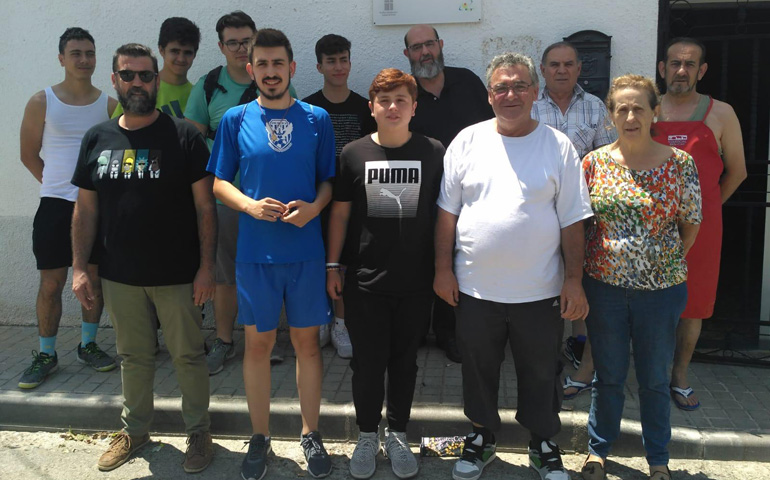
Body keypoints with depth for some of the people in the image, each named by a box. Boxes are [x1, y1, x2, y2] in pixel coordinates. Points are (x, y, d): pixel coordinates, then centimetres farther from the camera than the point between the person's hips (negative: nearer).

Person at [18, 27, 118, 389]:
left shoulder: (109, 105, 4)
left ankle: (87, 345, 25)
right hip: (55, 206, -2)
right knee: (51, 283, 2)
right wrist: (59, 185, 6)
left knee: (95, 278, 9)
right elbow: (29, 155, 7)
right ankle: (45, 355, 15)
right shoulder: (42, 102, 0)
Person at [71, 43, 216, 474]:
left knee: (188, 356, 7)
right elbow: (86, 209, 9)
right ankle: (135, 430, 36)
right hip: (120, 276, 4)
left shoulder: (184, 136, -6)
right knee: (133, 357, 17)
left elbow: (204, 206, -7)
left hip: (178, 275, -3)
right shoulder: (97, 139, 6)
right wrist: (80, 268, 4)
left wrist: (207, 266, -12)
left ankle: (199, 432, 25)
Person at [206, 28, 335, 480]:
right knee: (258, 343, 9)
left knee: (307, 341, 9)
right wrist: (251, 205, -13)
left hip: (307, 251, 0)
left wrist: (313, 207, -14)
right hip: (255, 252, 0)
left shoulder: (317, 119, 3)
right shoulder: (235, 119, 3)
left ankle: (311, 434, 26)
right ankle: (260, 437, 25)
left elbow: (329, 180, 6)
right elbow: (219, 182, 5)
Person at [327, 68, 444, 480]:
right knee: (367, 362, 8)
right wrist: (332, 265, 3)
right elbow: (340, 213, 5)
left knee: (404, 360, 13)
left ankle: (397, 435, 32)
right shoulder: (354, 153, 0)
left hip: (416, 280, 0)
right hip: (365, 280, 0)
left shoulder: (433, 153, -1)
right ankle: (367, 435, 29)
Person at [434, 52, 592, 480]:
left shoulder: (558, 146, -2)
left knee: (541, 373, 14)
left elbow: (572, 221, -2)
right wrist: (443, 268, 0)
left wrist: (574, 280, -5)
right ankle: (482, 437, 38)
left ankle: (544, 444, 36)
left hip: (539, 292, -1)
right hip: (475, 287, 1)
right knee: (478, 370, 16)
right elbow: (448, 212, 3)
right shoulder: (468, 141, 1)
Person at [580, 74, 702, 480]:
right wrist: (582, 274, 0)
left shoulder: (679, 164, -6)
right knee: (608, 375, 14)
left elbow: (691, 224, 3)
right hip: (604, 286, 1)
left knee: (655, 379, 14)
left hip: (661, 288, 0)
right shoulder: (594, 163, -2)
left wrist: (668, 264, 2)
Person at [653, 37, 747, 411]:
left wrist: (705, 208, 13)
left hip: (700, 226, 0)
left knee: (693, 304, 7)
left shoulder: (720, 114, 4)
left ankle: (680, 378, 23)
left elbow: (736, 171, 11)